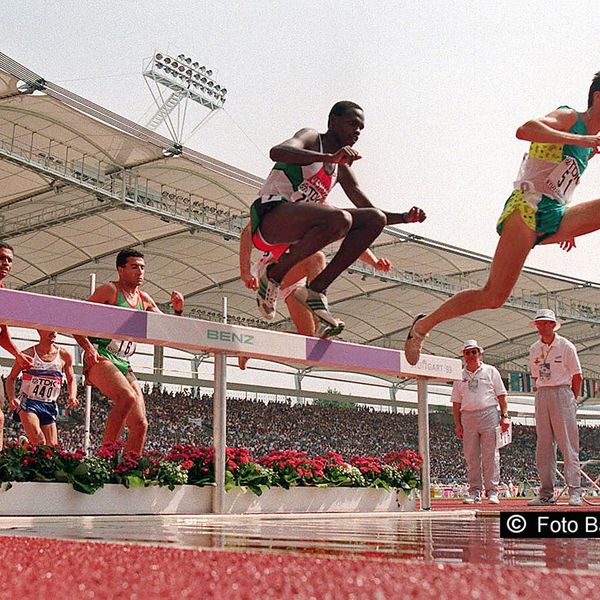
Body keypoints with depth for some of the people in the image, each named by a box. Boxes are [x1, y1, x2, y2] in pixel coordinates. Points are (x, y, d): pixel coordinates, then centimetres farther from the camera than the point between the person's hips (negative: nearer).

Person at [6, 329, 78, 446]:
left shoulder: (64, 356, 3)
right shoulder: (28, 354, -3)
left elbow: (71, 380, 15)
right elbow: (11, 378, 7)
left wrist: (72, 396, -4)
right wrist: (12, 398, -9)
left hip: (49, 406, 4)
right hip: (27, 402, -3)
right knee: (39, 442, -24)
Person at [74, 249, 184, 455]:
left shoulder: (144, 300, 16)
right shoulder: (110, 290, -2)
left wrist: (178, 311, 0)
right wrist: (88, 348, -19)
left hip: (124, 364, 7)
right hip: (101, 358, -7)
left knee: (140, 425, -1)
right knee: (127, 397, -33)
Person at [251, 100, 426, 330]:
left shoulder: (342, 168, 22)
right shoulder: (311, 137, 1)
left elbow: (369, 209, 24)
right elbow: (277, 152, -22)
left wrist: (405, 217, 6)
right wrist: (330, 157, -32)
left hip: (297, 233, 8)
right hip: (271, 216, -8)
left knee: (376, 219, -3)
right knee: (339, 219, -34)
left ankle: (316, 289, -9)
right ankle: (273, 276, -17)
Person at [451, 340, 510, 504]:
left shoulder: (490, 371, 9)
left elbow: (501, 395, 6)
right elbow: (456, 402, 13)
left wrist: (504, 416, -4)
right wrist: (458, 424, 5)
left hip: (489, 415, -3)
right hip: (468, 416, 3)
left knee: (490, 455, -4)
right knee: (471, 457, 2)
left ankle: (492, 491, 0)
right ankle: (474, 491, 8)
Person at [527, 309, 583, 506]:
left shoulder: (566, 346, -2)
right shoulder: (534, 349, 12)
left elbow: (577, 377, 1)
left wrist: (571, 401, 1)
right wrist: (541, 393, 11)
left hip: (562, 392, -5)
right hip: (542, 395, 5)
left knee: (568, 445, -9)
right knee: (543, 445, 3)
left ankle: (575, 492, -8)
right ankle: (546, 494, 5)